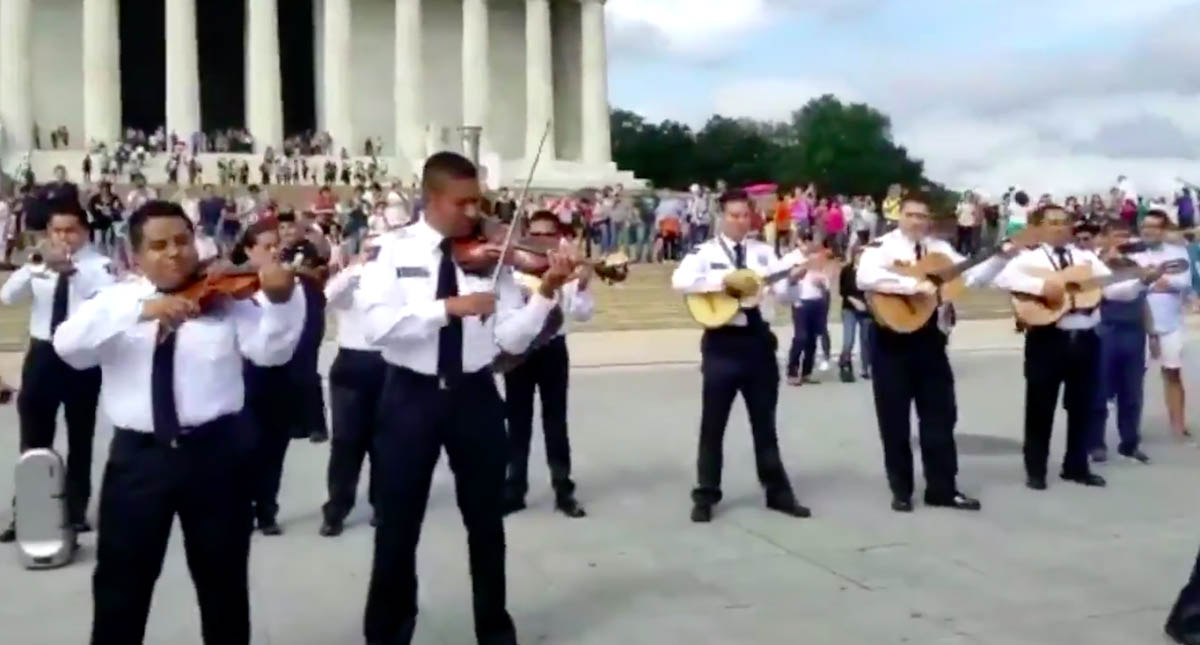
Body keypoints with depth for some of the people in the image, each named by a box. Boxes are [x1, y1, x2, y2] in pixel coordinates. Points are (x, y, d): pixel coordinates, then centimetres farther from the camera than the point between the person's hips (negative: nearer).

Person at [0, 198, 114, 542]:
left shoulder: (98, 265, -6)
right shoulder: (38, 265, 6)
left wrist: (71, 268, -36)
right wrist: (34, 264, -23)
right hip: (42, 355, 3)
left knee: (80, 437, 9)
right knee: (33, 440, 9)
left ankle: (76, 510, 22)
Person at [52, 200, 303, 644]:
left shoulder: (227, 297, 1)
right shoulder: (115, 301, 4)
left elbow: (271, 351, -12)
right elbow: (67, 345, -13)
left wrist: (281, 301, -33)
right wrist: (140, 310, -28)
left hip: (215, 452, 0)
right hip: (138, 456, 1)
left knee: (224, 579, 14)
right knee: (120, 583, 12)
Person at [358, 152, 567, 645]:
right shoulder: (394, 249, -5)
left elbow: (512, 338, -4)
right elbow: (377, 325, -20)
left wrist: (545, 293, -18)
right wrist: (449, 307, -28)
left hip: (475, 395, 2)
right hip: (411, 394, -2)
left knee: (487, 523, 13)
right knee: (397, 527, 8)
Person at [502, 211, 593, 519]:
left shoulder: (567, 269, -2)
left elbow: (583, 314, -12)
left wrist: (582, 286, -30)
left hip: (552, 349, 0)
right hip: (517, 348, 1)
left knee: (555, 421, 7)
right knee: (518, 422, 9)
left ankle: (564, 491, 16)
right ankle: (514, 490, 19)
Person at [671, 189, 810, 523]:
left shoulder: (764, 252, 9)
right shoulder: (705, 252, -2)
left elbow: (785, 294, 3)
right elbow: (679, 280, -19)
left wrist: (794, 278, -17)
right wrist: (720, 282, -25)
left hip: (758, 340, 3)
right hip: (723, 342, -3)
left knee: (764, 420, 12)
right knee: (713, 422, 4)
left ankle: (778, 491, 23)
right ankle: (705, 496, 13)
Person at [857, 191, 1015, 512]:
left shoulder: (940, 248, 11)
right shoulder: (883, 246, -6)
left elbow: (972, 277, 9)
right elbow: (865, 278, -25)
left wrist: (1002, 256, -3)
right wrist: (914, 284, -28)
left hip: (930, 338, 5)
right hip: (893, 339, -5)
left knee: (940, 415, 7)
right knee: (895, 418, 4)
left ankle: (943, 488, 16)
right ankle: (901, 490, 15)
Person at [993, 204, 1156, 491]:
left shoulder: (1087, 258, 13)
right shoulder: (1030, 258, -1)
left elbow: (1114, 289, 6)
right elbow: (1004, 278, -20)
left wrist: (1143, 280, -11)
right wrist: (1042, 286, -27)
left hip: (1086, 340, 5)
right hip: (1047, 339, -5)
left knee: (1082, 406, 12)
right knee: (1041, 406, 2)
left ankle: (1076, 466, 26)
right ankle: (1035, 470, 13)